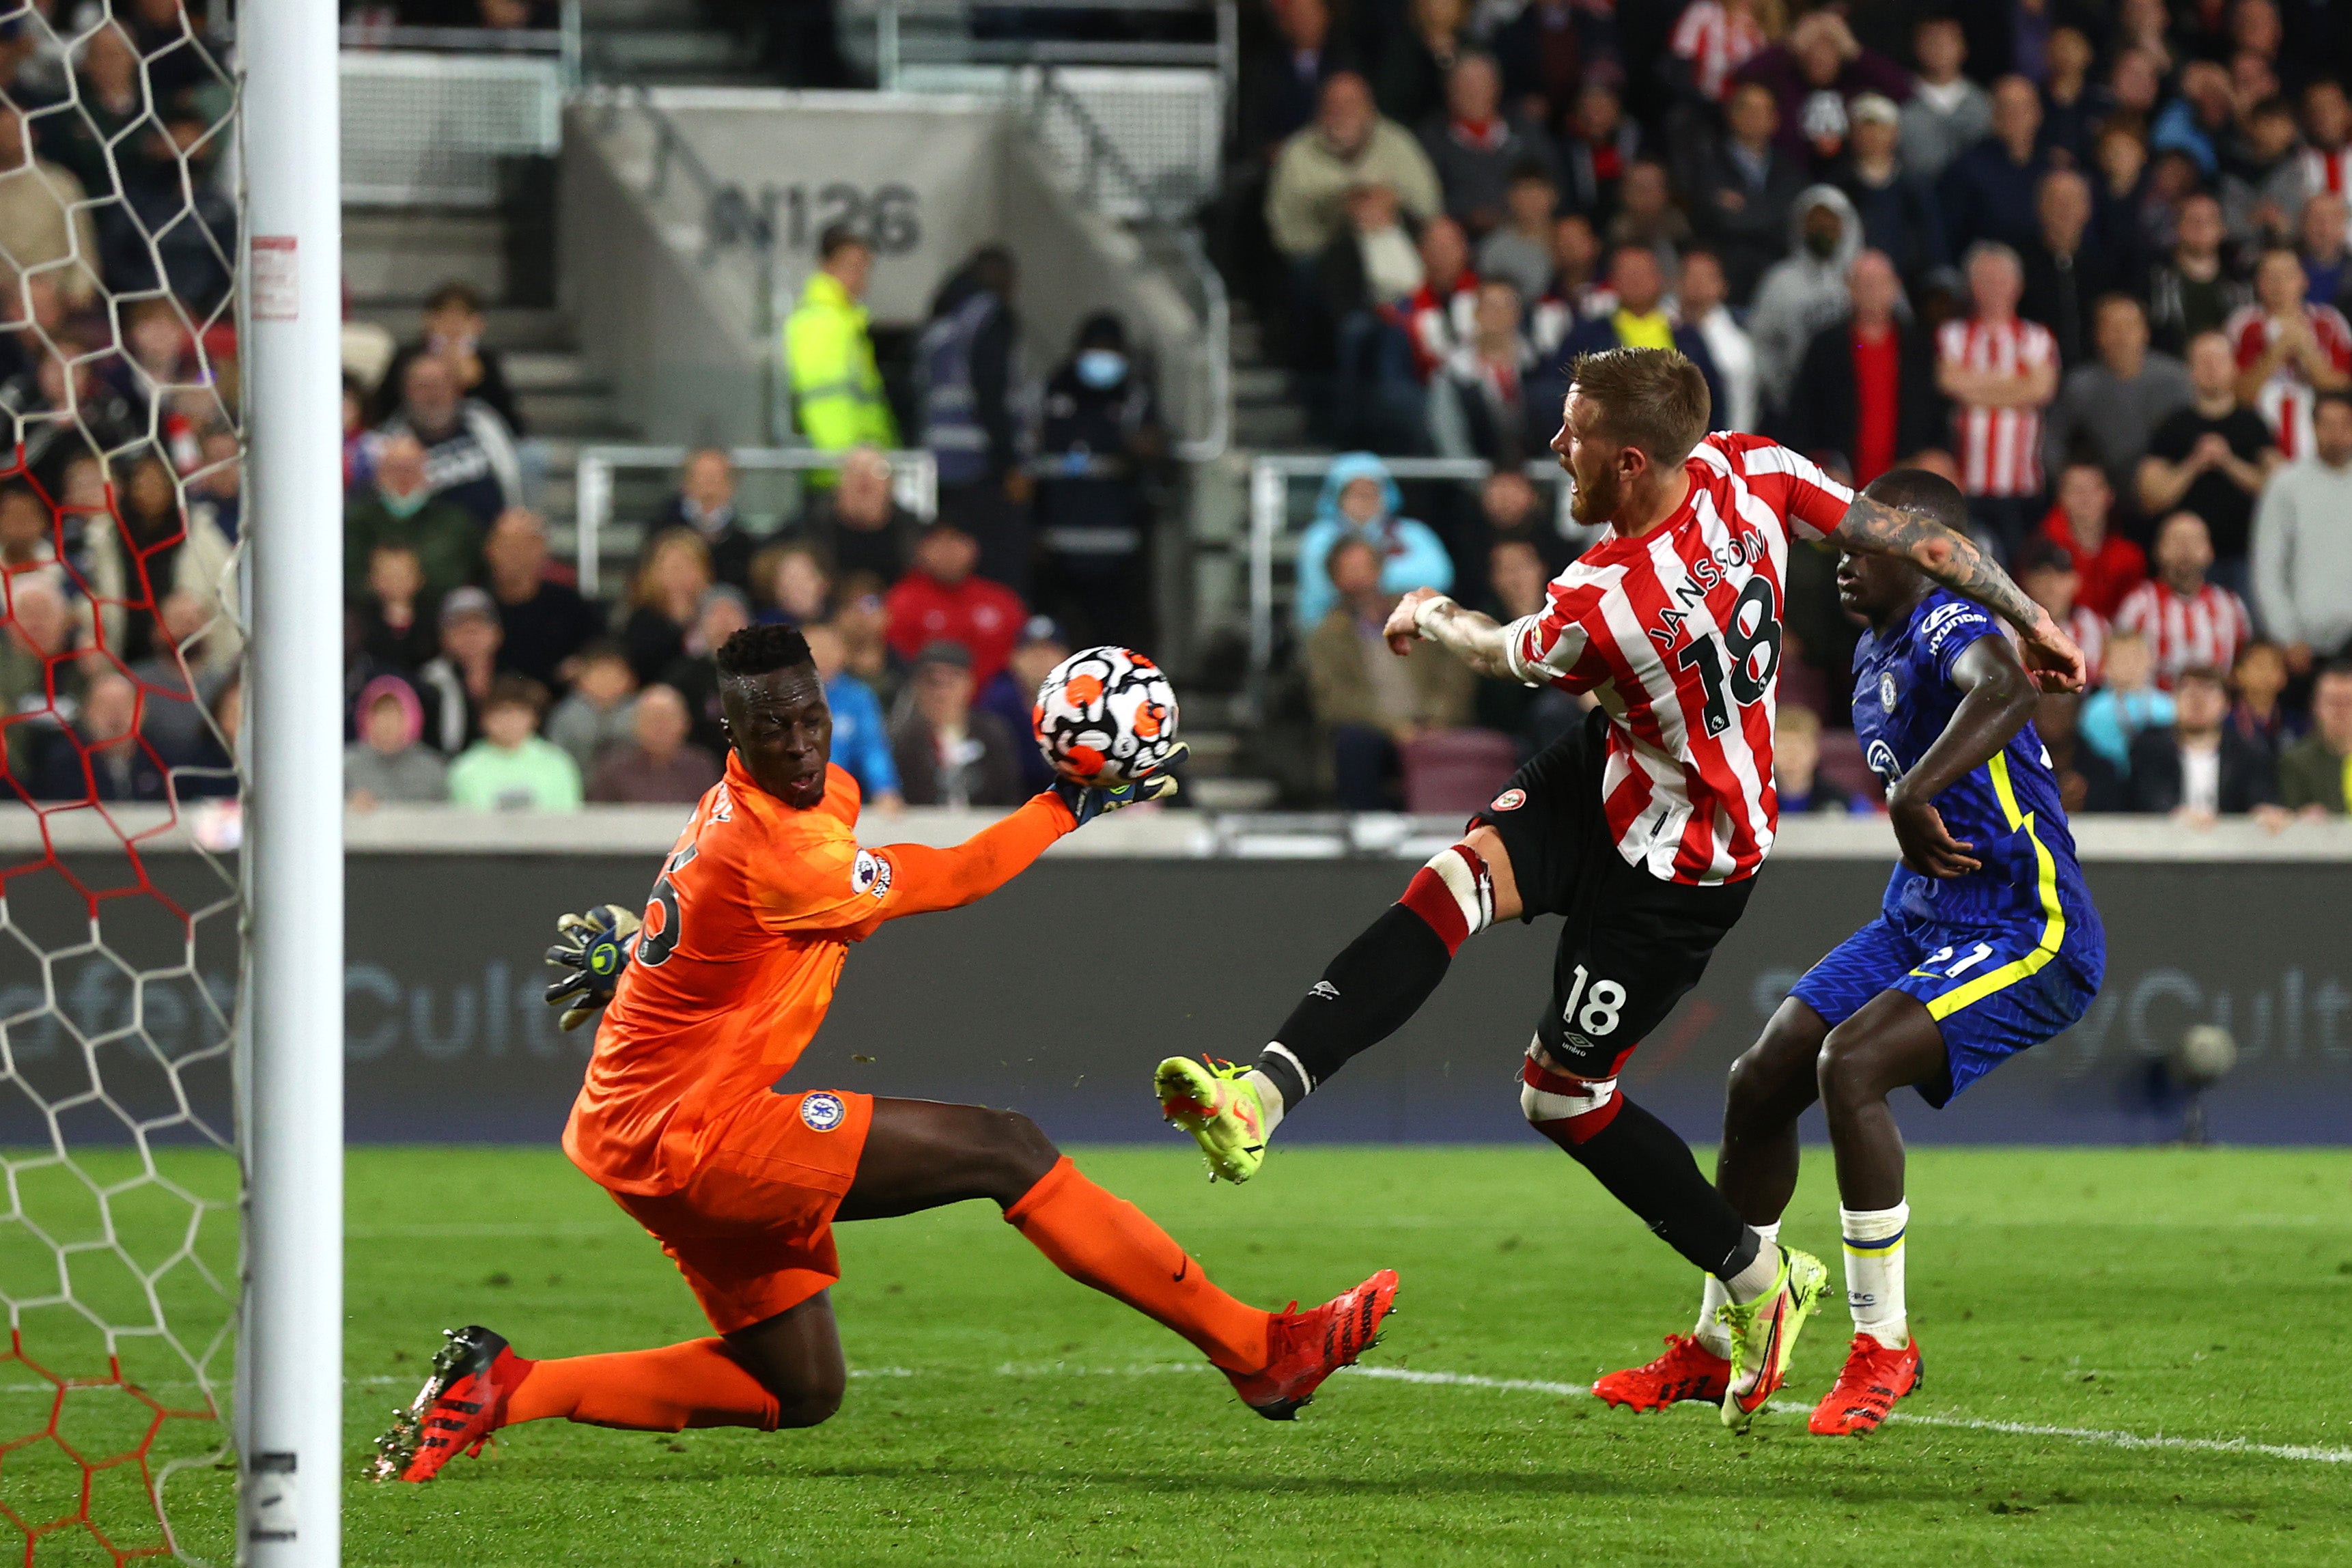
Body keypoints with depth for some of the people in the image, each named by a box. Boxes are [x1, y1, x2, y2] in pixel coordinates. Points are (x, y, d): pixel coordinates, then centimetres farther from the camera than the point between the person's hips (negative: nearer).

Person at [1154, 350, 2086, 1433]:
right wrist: (2029, 620, 9)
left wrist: (1429, 616, 12)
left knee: (1564, 1094, 6)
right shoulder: (1751, 472, -16)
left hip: (1677, 866, -8)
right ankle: (1261, 1096, -26)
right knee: (1456, 882, -13)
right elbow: (1914, 536, -7)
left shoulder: (1603, 606, -34)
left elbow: (1505, 655, -10)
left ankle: (1762, 1281, 23)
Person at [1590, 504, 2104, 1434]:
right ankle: (1717, 1350, 22)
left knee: (1850, 1062, -28)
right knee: (1762, 1079, 5)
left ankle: (1883, 1345, -15)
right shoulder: (1875, 657, 12)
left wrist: (1915, 795, -52)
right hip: (1920, 916, 10)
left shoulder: (1948, 630, -19)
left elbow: (2006, 693, -44)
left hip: (2027, 938, -10)